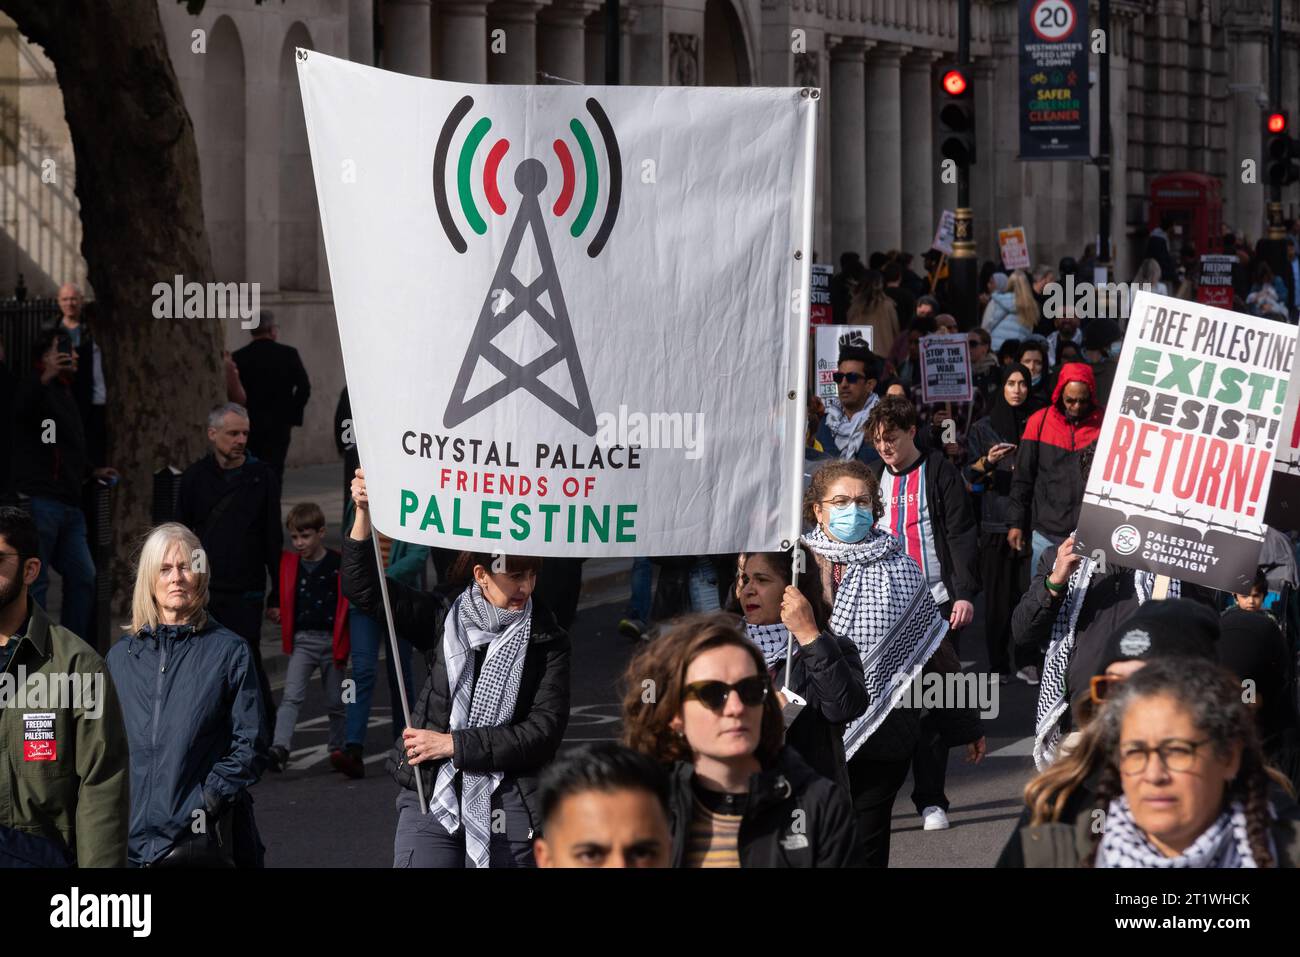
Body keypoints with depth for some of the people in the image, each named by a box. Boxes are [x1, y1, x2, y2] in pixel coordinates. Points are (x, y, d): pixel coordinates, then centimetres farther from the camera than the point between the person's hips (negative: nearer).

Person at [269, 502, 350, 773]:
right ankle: (280, 747, -24)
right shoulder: (288, 564, 4)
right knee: (291, 696, -14)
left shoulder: (338, 564, -5)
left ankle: (337, 748, 27)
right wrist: (278, 615, -1)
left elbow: (351, 599, 3)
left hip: (332, 639, -1)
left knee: (335, 701, 11)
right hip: (302, 640, 1)